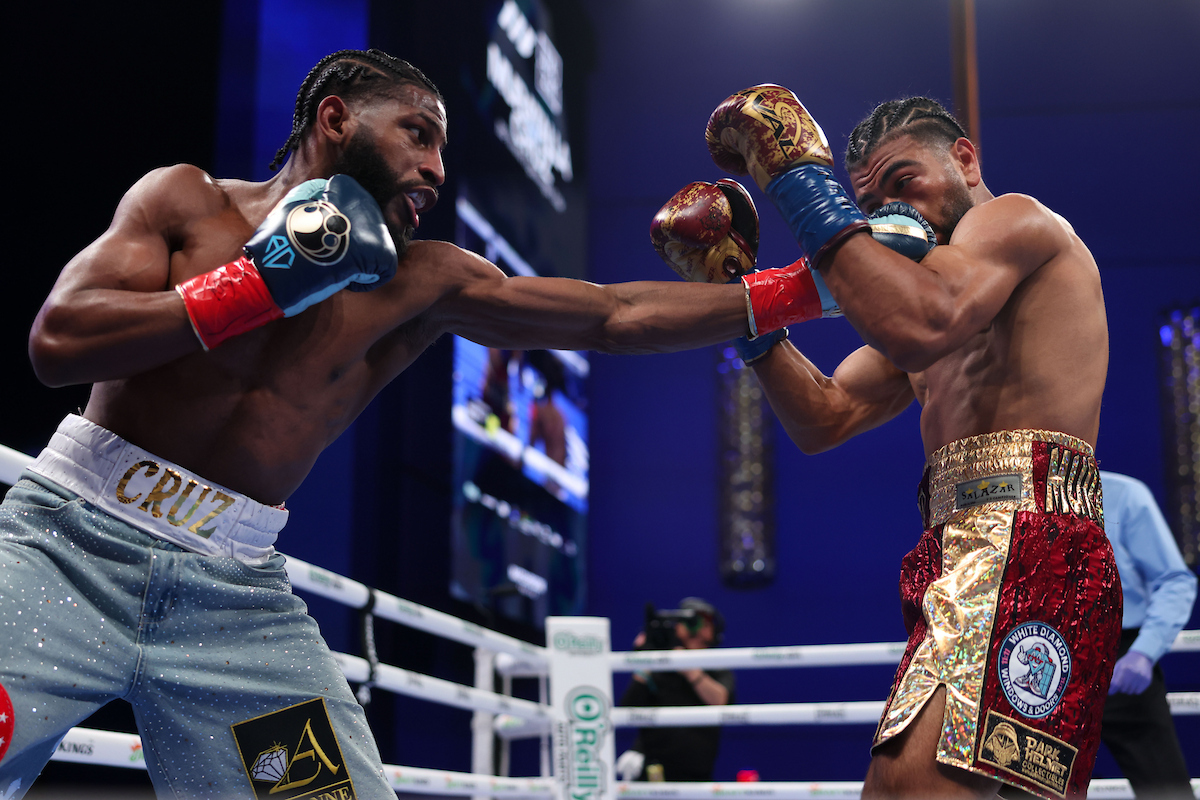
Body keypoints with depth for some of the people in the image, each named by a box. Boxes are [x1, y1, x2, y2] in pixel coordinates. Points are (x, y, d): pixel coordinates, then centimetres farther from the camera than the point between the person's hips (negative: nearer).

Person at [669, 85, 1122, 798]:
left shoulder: (1016, 217, 4)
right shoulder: (922, 272, 32)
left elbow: (921, 326, -20)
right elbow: (825, 418, 25)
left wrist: (800, 176, -14)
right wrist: (746, 296, 14)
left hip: (1025, 544, -10)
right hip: (967, 552, 10)